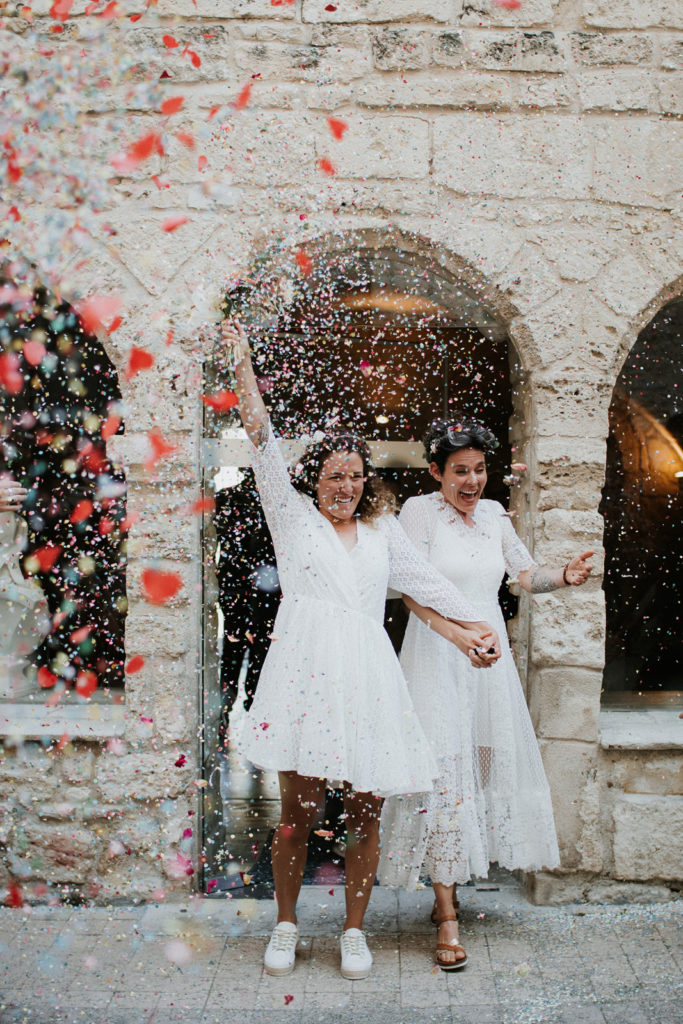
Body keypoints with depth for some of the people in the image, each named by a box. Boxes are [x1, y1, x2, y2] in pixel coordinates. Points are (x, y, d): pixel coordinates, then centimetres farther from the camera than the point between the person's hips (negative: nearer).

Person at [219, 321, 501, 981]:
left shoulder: (382, 530, 21)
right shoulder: (294, 514, 12)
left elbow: (423, 578, 22)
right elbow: (263, 443, 6)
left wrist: (475, 624, 15)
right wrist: (241, 362, 1)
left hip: (367, 673, 3)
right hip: (308, 667, -3)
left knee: (365, 810, 3)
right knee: (299, 808, -1)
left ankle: (354, 930, 18)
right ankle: (286, 925, 17)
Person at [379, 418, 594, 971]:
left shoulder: (493, 513, 10)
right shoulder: (419, 510, -6)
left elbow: (527, 574, 15)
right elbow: (412, 592, -15)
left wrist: (565, 576, -7)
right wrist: (459, 635, -28)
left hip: (489, 657, 6)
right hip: (436, 655, -6)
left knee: (487, 763, 10)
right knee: (443, 770, -10)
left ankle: (448, 882, 28)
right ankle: (447, 915, -5)